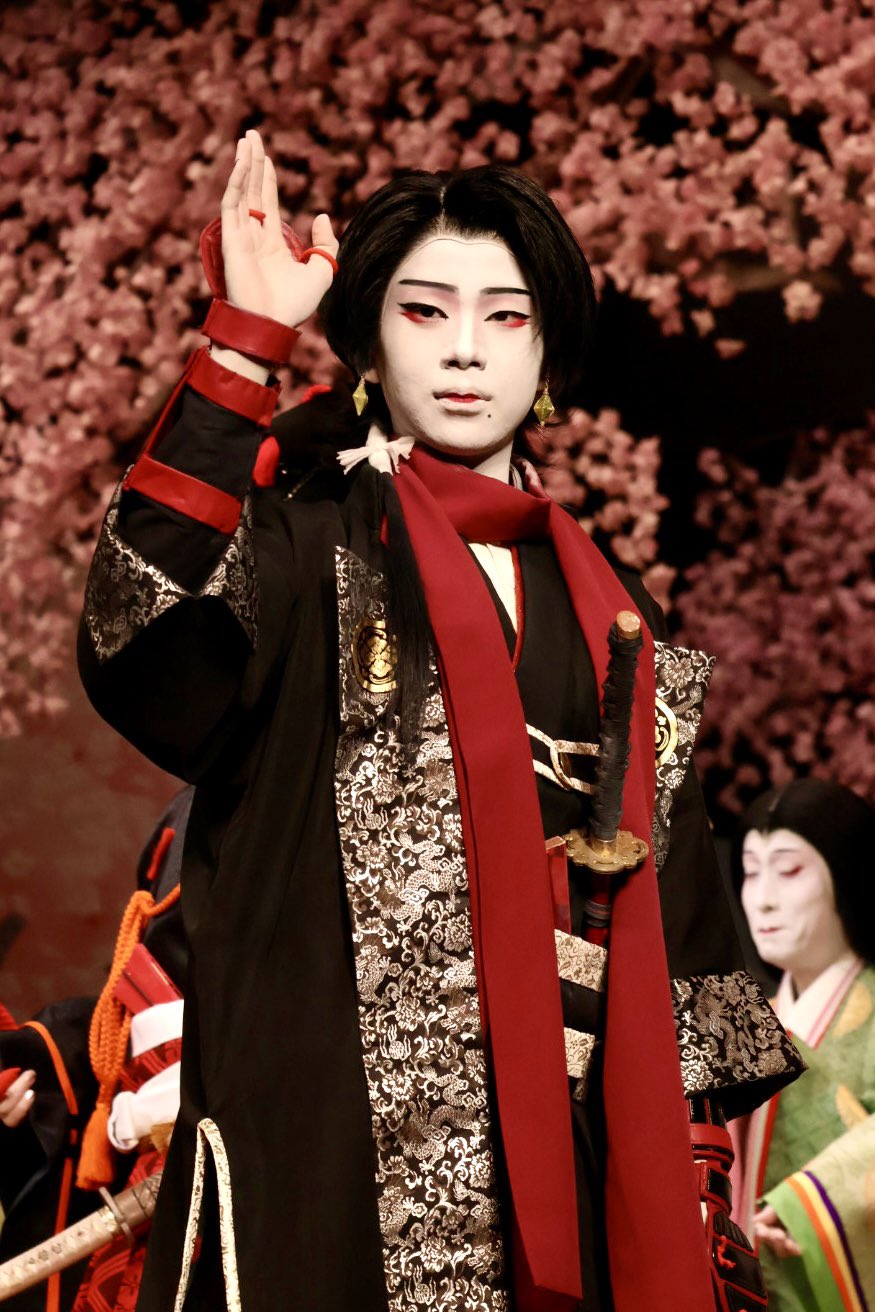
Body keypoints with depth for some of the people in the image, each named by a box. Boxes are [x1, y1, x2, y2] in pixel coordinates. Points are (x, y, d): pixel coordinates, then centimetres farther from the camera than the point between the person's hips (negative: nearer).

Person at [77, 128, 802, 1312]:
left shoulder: (605, 609, 15)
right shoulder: (307, 545, 0)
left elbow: (665, 881, 16)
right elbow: (143, 645, -22)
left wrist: (697, 1130, 10)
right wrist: (245, 347, -24)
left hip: (564, 1139, 5)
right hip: (334, 1121, -4)